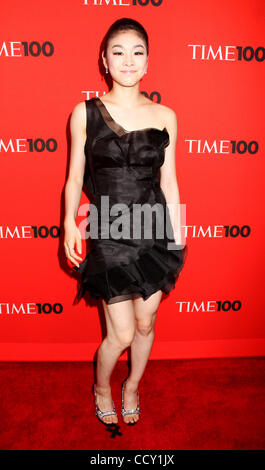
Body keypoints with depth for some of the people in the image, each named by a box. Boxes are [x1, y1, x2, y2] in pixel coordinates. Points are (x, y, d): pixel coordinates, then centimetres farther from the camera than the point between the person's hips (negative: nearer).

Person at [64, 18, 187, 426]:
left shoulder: (165, 116, 4)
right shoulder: (85, 113, -1)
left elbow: (168, 181, 6)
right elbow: (75, 178, 1)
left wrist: (178, 238, 7)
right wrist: (69, 222, -13)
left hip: (155, 233, 3)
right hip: (109, 236, -2)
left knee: (145, 323, 15)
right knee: (121, 334, 4)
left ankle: (132, 385, 45)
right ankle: (102, 388, 39)